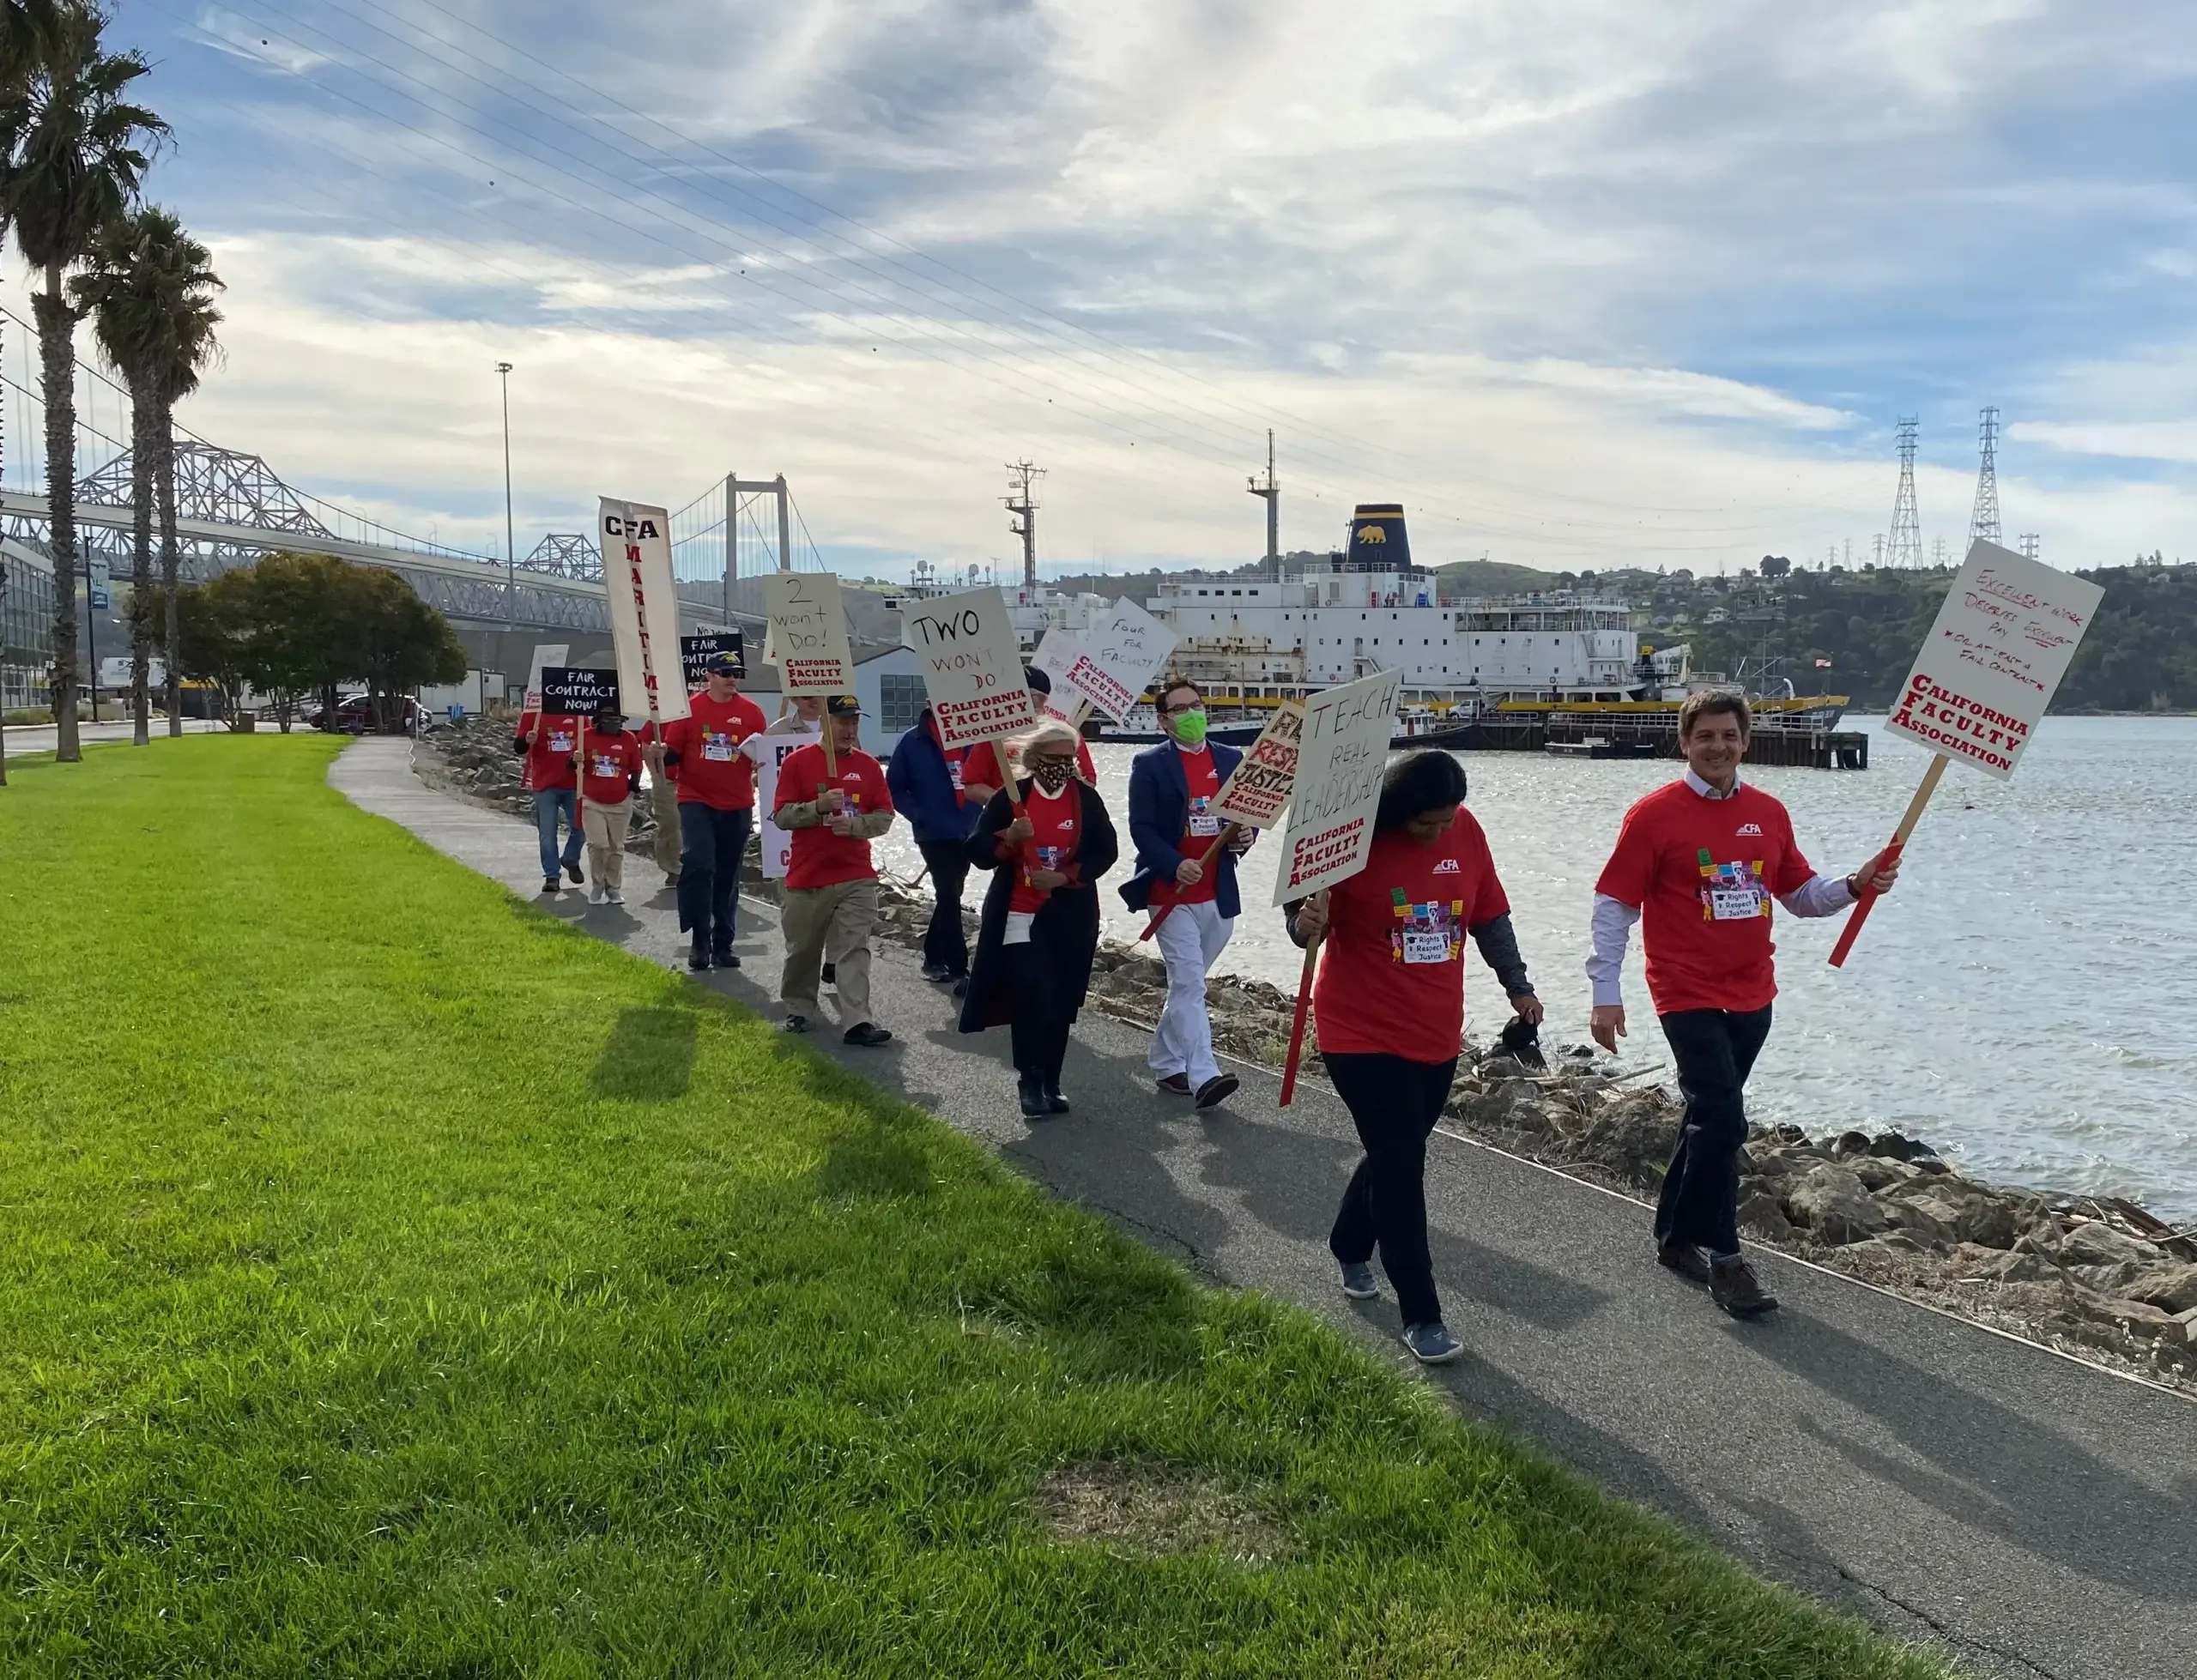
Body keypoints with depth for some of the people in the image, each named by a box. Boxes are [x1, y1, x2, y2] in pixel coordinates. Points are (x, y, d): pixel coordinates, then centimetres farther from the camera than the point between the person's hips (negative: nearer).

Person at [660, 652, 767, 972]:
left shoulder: (751, 712, 3)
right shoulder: (689, 708, -1)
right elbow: (672, 752, 2)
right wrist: (663, 754, -19)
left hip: (737, 806, 2)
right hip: (696, 801, -2)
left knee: (728, 876, 10)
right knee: (698, 865, -17)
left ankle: (723, 943, 18)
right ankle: (700, 940, -6)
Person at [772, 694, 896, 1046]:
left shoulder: (868, 766, 5)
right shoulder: (798, 762, -3)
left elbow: (884, 816, 5)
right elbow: (782, 816, -6)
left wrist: (854, 825, -14)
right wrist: (818, 807, -22)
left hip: (857, 878, 1)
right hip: (807, 877, -1)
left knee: (854, 949, -7)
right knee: (803, 949, 11)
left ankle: (857, 1022, -12)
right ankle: (798, 1009, 31)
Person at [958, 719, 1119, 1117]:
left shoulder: (1086, 798, 1)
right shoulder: (1010, 798, -3)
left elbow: (1106, 851, 2)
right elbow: (976, 852, -3)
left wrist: (1065, 877, -11)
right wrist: (1008, 838, -23)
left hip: (1070, 917, 2)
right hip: (1019, 915, -2)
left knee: (1060, 1004, 8)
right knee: (1030, 999, -12)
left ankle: (1050, 1084, 21)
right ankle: (1030, 1083, 2)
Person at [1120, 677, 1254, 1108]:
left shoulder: (1230, 759, 10)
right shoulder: (1149, 765, -4)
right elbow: (1141, 827, -10)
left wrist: (1246, 836, -8)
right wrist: (1175, 865, -24)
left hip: (1219, 894, 5)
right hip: (1172, 893, -5)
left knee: (1187, 983, 16)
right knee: (1189, 983, -12)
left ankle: (1165, 1061, 29)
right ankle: (1203, 1076, -17)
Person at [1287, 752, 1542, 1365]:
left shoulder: (1465, 832, -1)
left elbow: (1489, 915, 11)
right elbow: (1307, 916, -12)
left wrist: (1517, 985, 14)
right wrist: (1307, 923, -34)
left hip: (1438, 1033, 6)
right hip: (1365, 1035, -6)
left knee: (1395, 1156, 19)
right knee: (1400, 1169, -5)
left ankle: (1349, 1247, 46)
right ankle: (1421, 1315, 6)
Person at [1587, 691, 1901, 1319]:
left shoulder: (1768, 814, 6)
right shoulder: (1654, 815, -9)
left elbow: (1801, 894, 14)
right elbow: (1614, 904, -7)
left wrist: (1854, 885, -6)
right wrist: (1605, 993, -11)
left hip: (1751, 998, 6)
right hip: (1689, 997, -6)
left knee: (1709, 1118, 15)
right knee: (1723, 1120, -11)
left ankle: (1675, 1236, 31)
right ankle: (1725, 1259, 2)